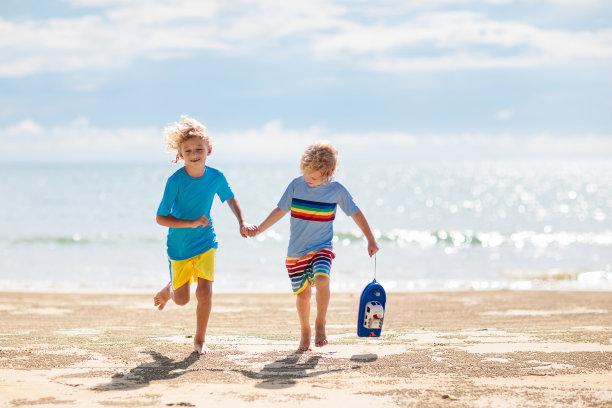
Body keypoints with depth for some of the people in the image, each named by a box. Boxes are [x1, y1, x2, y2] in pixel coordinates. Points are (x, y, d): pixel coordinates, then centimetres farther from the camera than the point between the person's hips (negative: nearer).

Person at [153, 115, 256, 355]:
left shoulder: (216, 177, -11)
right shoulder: (176, 181, -21)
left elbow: (230, 199, 10)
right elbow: (160, 218, -19)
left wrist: (242, 222, -5)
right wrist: (191, 223, -28)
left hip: (205, 243, 2)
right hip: (179, 245, -2)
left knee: (205, 291, -13)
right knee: (182, 299, 7)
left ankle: (200, 339, 8)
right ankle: (168, 290, 45)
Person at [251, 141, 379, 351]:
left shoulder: (336, 190, -7)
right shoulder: (296, 185, -4)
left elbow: (355, 213, 4)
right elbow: (280, 210, 4)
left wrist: (371, 240, 6)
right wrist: (259, 229, -6)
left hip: (322, 248, -2)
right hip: (296, 252, 2)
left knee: (322, 279, -28)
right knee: (302, 293, 4)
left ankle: (320, 325, -11)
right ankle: (305, 333, 26)